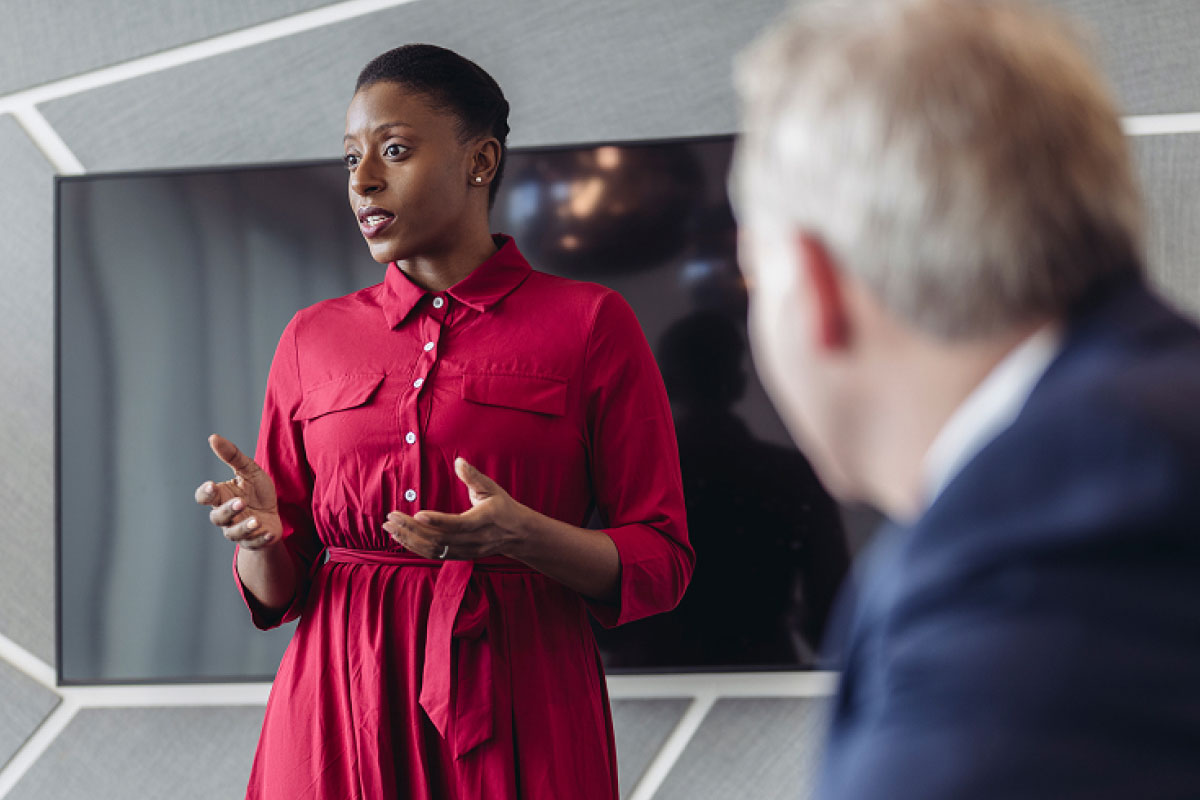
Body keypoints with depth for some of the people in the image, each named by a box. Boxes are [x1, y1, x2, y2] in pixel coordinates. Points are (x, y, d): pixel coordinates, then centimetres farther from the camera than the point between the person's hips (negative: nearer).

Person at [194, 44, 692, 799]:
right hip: (338, 715, 3)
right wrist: (258, 535, -13)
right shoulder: (313, 338, 10)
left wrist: (522, 537, -21)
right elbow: (278, 591, 11)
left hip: (517, 714, -3)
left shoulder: (590, 324, 0)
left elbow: (662, 564, -3)